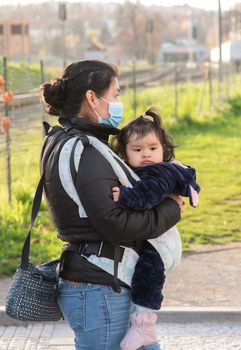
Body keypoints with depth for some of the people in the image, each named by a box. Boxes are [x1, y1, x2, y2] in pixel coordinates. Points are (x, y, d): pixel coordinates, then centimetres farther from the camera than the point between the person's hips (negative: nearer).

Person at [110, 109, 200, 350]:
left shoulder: (163, 172, -13)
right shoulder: (128, 173, 14)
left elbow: (151, 190, -33)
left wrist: (128, 197, -44)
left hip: (159, 241, -10)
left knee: (149, 261, -31)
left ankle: (144, 323, -28)